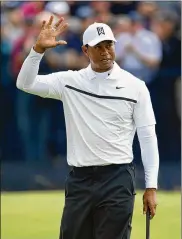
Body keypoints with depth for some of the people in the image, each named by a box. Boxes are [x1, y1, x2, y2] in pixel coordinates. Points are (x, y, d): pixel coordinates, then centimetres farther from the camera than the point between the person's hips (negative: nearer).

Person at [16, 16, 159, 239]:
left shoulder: (135, 86, 1)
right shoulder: (70, 82, 6)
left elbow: (148, 137, 1)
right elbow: (26, 83, -2)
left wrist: (151, 187, -4)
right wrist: (39, 48, -16)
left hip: (117, 179, -2)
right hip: (79, 179, 2)